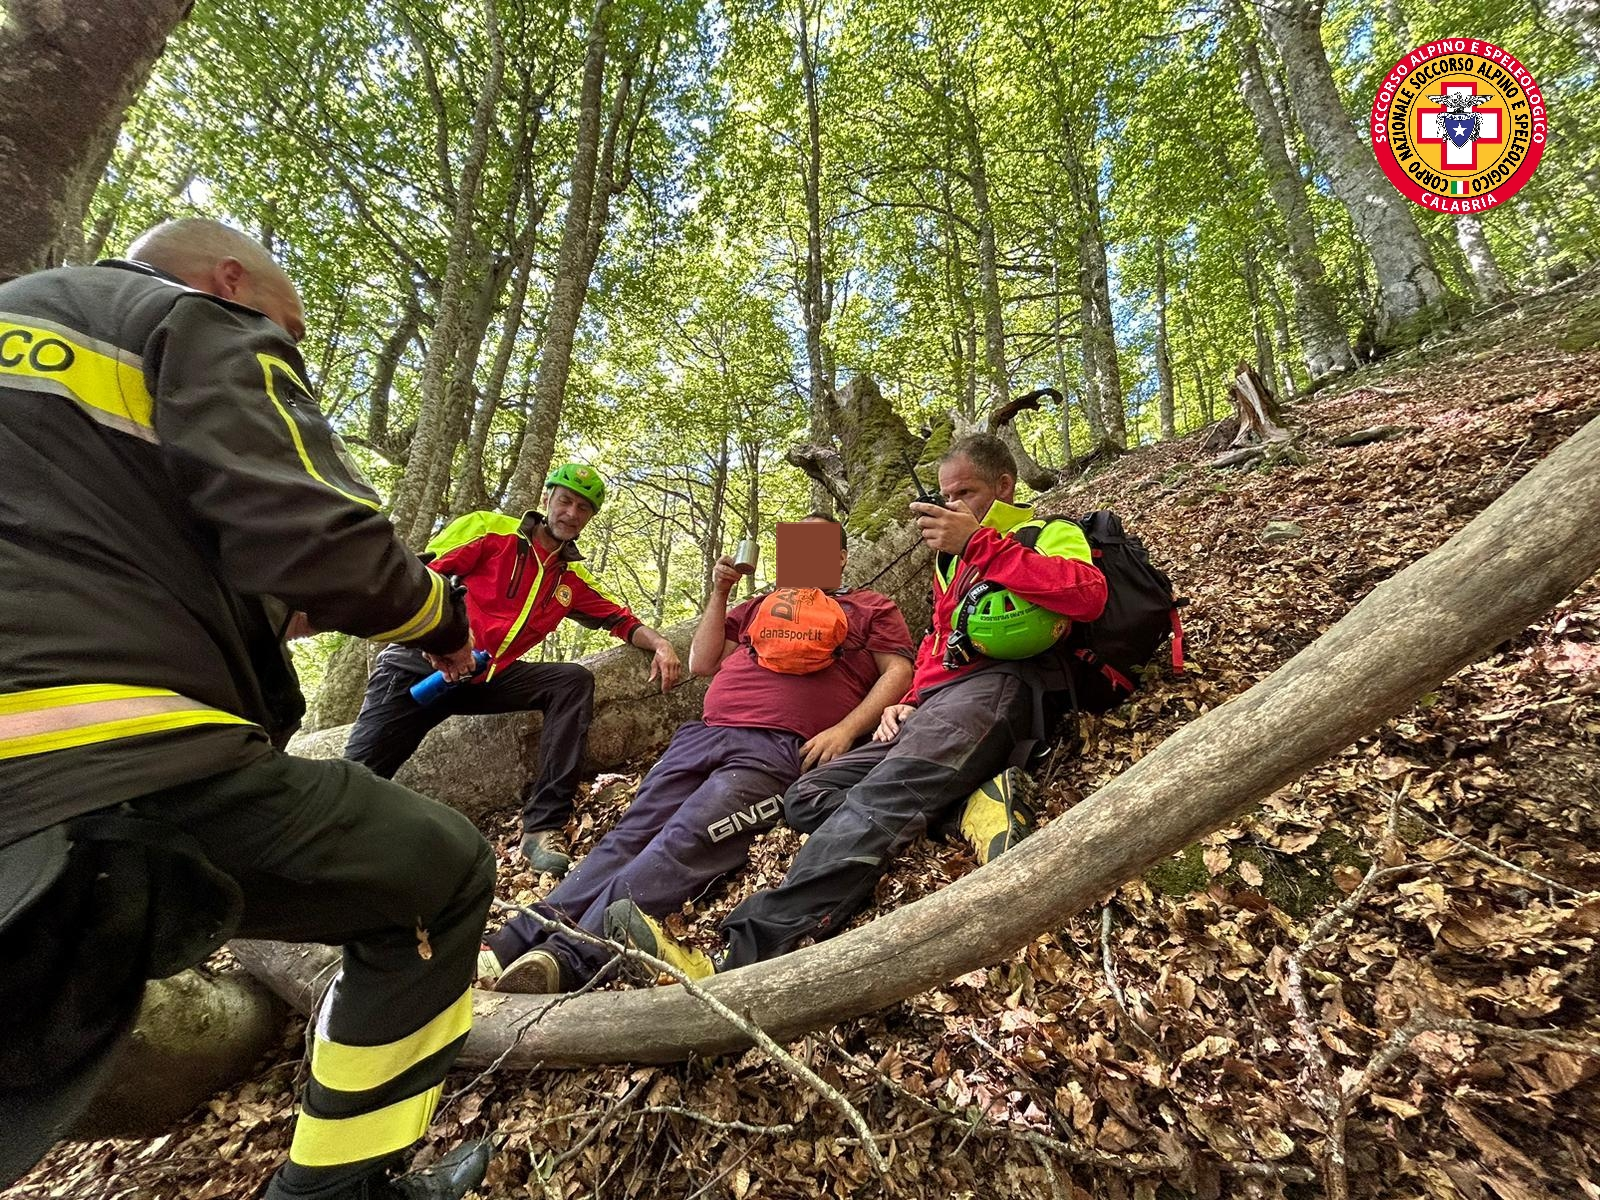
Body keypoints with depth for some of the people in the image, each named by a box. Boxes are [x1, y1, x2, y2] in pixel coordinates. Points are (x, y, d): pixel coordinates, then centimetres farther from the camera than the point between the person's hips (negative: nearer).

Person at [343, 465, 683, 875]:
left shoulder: (573, 579, 11)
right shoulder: (488, 529, 0)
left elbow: (622, 620, 9)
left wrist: (660, 643, -11)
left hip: (489, 678, 3)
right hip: (421, 662, -2)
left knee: (574, 681, -20)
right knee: (359, 774, -13)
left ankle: (543, 827, -21)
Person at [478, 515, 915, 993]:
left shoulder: (873, 608, 20)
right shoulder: (761, 604, 32)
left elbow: (898, 672, 6)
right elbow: (702, 662, 26)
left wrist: (845, 729, -9)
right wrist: (719, 591, 18)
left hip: (778, 750, -5)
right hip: (704, 733, 5)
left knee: (686, 841, -25)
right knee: (631, 834, -9)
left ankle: (570, 958, -31)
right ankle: (517, 943, -11)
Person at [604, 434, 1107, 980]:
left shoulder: (1051, 534, 15)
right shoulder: (953, 561, 35)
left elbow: (1087, 594, -9)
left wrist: (979, 541, -10)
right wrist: (909, 704, 14)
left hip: (996, 683, -8)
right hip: (932, 706, 9)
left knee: (882, 796, -33)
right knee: (807, 799, -7)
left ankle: (742, 955, -41)